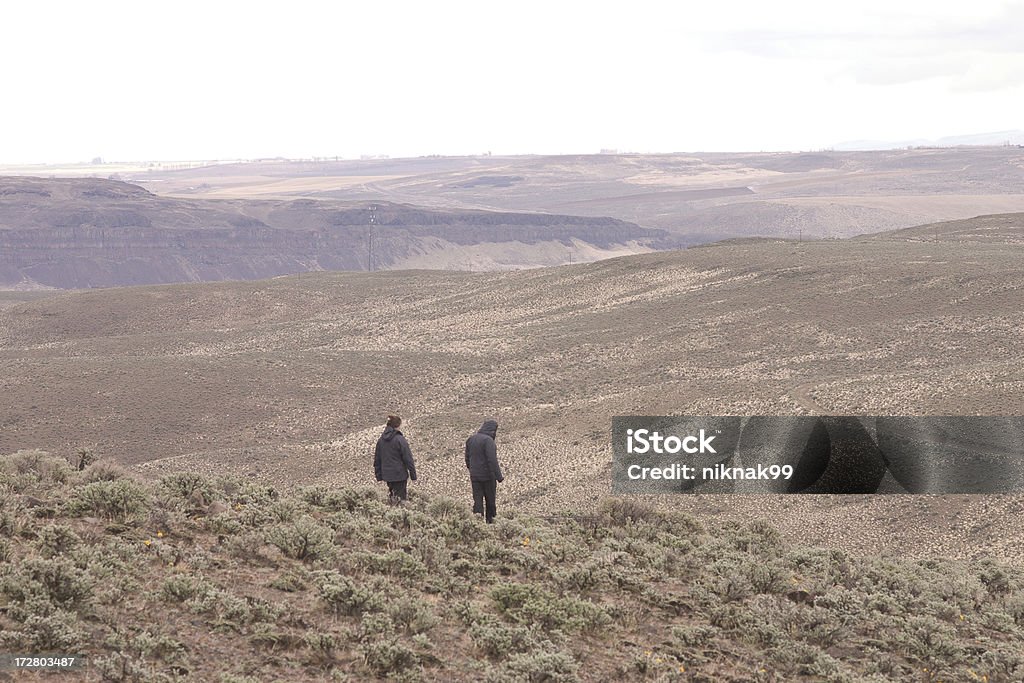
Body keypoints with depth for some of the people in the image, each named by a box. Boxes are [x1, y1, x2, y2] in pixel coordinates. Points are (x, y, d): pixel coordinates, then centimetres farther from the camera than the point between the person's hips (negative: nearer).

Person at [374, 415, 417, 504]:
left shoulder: (381, 440, 5)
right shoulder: (400, 440, -15)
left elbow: (377, 460, 12)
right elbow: (408, 459, -12)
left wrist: (379, 476, 20)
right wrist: (413, 475, -4)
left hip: (387, 475, 6)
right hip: (400, 475, -6)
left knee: (391, 494, 18)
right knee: (401, 497, 0)